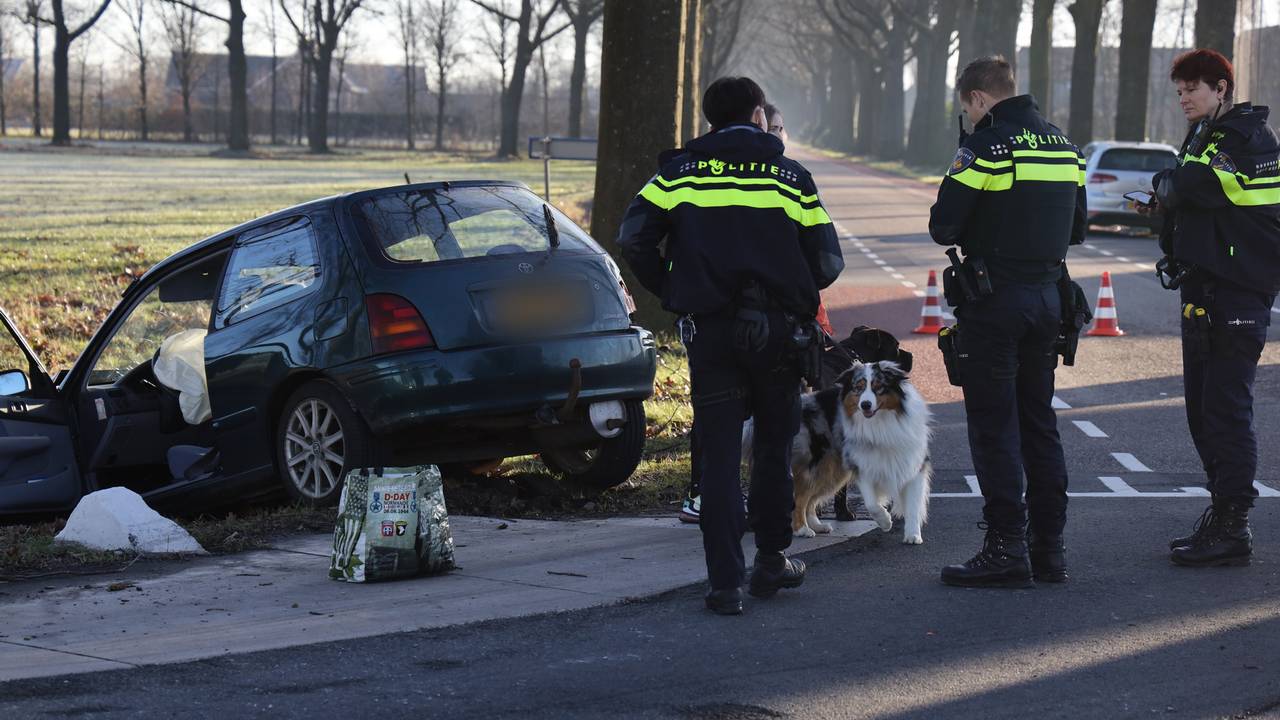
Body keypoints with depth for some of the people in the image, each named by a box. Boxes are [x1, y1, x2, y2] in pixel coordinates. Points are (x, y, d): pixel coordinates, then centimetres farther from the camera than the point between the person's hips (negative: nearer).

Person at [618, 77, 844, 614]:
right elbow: (827, 264, 1)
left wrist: (669, 290, 7)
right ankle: (771, 561, 25)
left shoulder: (680, 171, 4)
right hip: (778, 329, 0)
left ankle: (726, 583, -3)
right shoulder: (791, 176, 3)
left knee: (719, 455, 2)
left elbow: (634, 238, -7)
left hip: (710, 330, 0)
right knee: (774, 447, 17)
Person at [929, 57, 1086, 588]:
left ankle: (1007, 551, -5)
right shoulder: (1064, 146, 12)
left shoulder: (986, 145, -12)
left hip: (994, 300, -7)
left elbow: (943, 226, -13)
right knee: (1039, 422, 14)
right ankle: (1049, 547, 16)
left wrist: (967, 235, 7)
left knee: (993, 425, -3)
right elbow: (1075, 229, 18)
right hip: (1047, 297, 7)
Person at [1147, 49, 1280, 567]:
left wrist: (1167, 185, -3)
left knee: (1225, 410, -9)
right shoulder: (1209, 137, 20)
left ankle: (1231, 531, -6)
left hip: (1236, 298, -10)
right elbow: (1177, 199, 17)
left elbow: (1192, 186, -22)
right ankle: (1222, 518, 20)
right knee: (1203, 412, 12)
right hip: (1204, 296, 10)